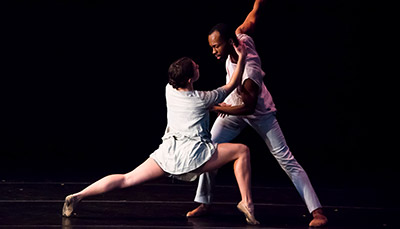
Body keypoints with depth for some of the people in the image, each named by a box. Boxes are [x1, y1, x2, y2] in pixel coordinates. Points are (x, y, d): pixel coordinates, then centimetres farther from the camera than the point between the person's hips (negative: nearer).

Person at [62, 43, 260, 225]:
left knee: (126, 180, 7)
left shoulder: (169, 90, 10)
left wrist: (215, 106, 40)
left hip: (168, 151, 6)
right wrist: (242, 57, 14)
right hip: (191, 154, -6)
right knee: (242, 151, 5)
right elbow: (233, 84, 10)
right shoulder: (202, 99, -3)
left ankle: (78, 196, -1)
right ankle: (247, 203, -1)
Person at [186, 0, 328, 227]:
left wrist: (216, 108, -33)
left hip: (259, 114, -7)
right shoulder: (241, 38, -23)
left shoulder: (250, 71, -40)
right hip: (233, 107, 7)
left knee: (286, 160, -6)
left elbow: (249, 108, -33)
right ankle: (204, 203, 10)